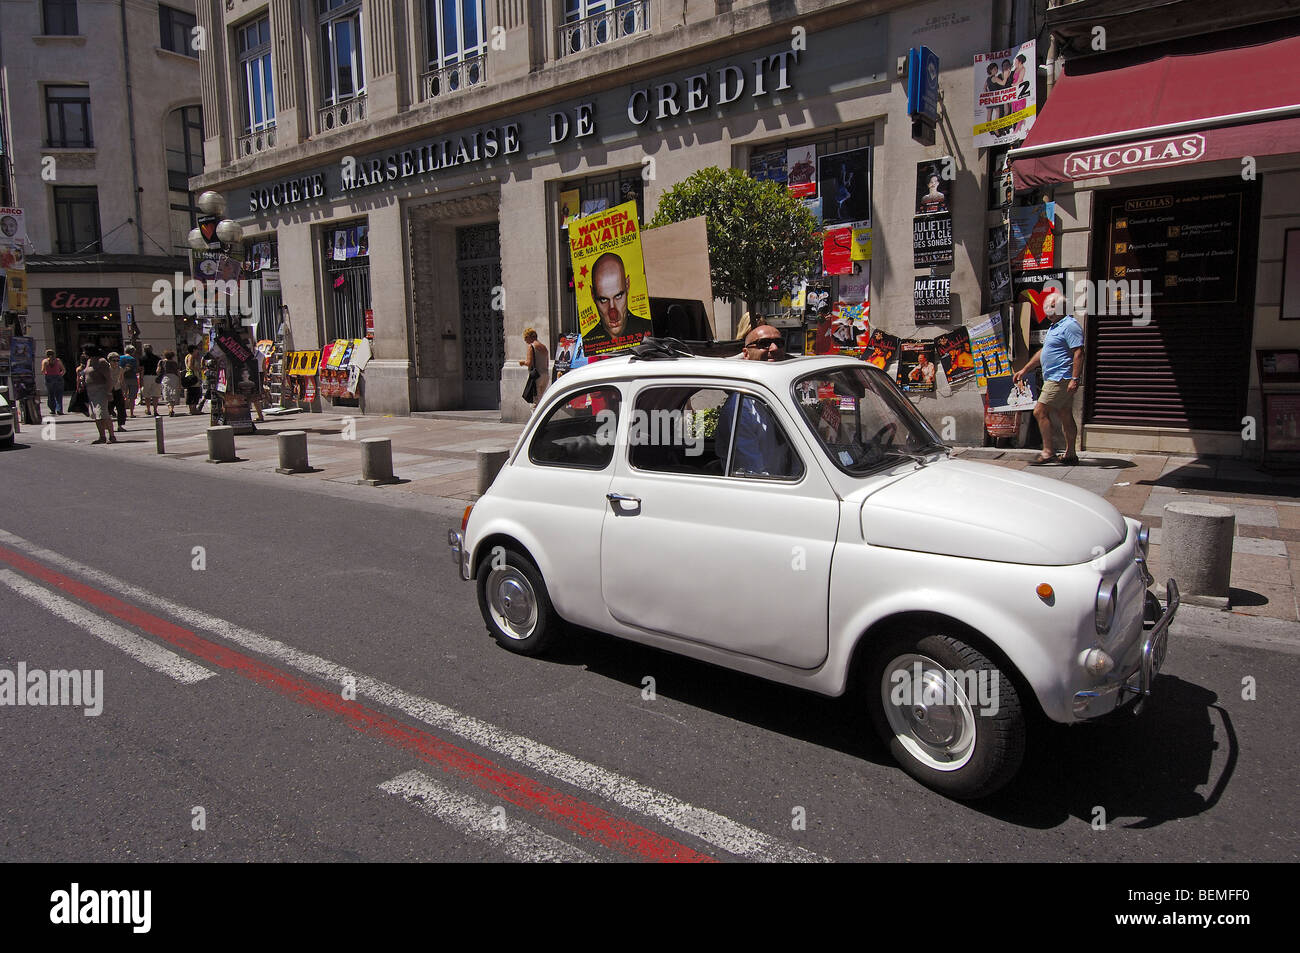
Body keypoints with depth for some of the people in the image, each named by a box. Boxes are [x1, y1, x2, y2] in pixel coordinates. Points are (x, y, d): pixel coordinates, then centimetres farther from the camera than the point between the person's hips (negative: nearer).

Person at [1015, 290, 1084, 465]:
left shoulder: (1070, 326, -13)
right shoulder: (1055, 327, 19)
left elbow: (1078, 353, -20)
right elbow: (1043, 352, 27)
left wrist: (1075, 379, -26)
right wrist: (1025, 370, 26)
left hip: (1060, 380, -10)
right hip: (1054, 379, 10)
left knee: (1040, 412, -12)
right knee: (1065, 416, 11)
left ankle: (1048, 452, -9)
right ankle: (1070, 455, 15)